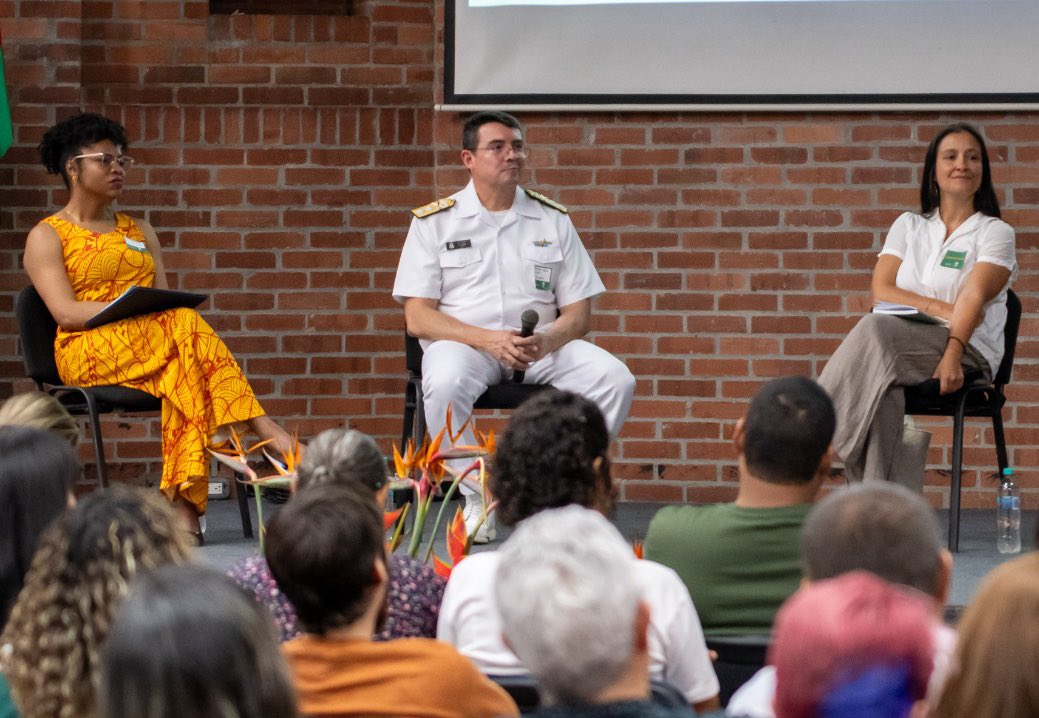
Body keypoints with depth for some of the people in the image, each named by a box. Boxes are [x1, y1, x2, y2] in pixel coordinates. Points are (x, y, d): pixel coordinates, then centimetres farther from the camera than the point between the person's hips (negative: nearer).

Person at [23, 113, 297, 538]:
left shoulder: (140, 232, 26)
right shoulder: (47, 236, 9)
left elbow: (165, 299, 14)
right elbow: (65, 313, -7)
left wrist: (168, 310, -11)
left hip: (152, 344, 5)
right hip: (88, 352, -5)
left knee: (180, 371, -34)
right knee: (186, 327, -32)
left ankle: (184, 507, -43)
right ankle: (262, 430, -36)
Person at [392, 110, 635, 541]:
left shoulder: (553, 221, 12)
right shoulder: (434, 222, 4)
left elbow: (578, 313, 9)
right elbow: (417, 317, -3)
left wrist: (546, 341, -15)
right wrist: (488, 340, -19)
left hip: (542, 345, 3)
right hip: (463, 341, -3)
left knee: (615, 379, -24)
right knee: (445, 384, -38)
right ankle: (478, 500, -21)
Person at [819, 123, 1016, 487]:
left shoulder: (995, 232, 8)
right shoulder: (908, 226, 21)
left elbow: (973, 298, -10)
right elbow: (881, 291, 7)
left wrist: (953, 353, -27)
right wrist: (940, 309, -9)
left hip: (967, 351, -3)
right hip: (899, 347, 3)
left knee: (876, 329, -34)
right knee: (885, 389, -37)